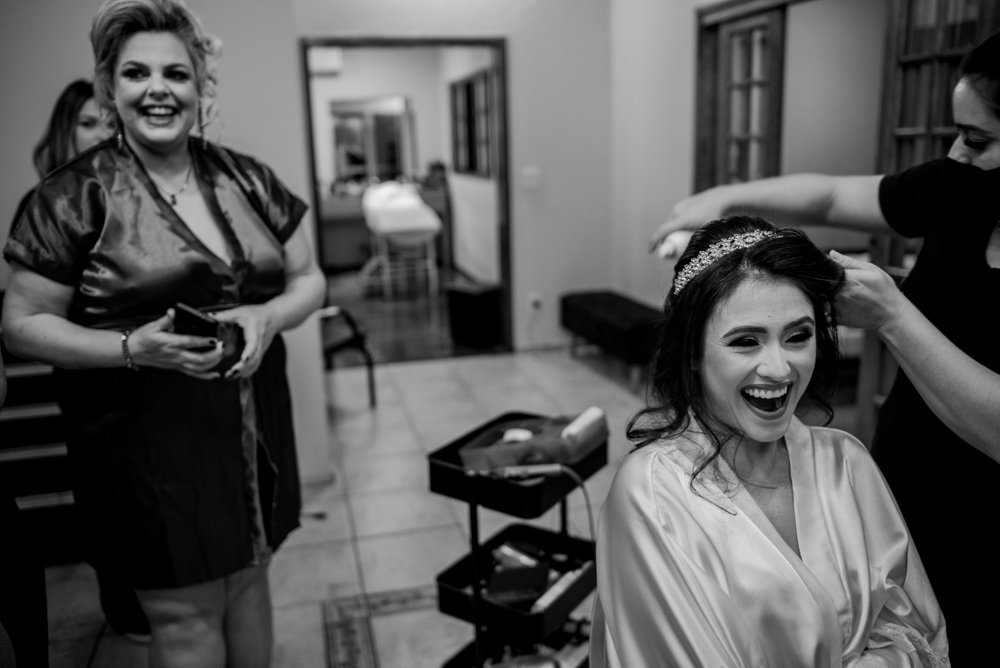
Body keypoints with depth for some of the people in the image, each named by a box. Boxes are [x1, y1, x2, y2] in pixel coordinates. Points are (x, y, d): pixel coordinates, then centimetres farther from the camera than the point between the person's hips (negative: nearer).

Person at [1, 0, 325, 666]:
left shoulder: (247, 178, 4)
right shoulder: (74, 195, -8)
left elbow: (309, 279, 9)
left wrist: (269, 316, -12)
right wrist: (132, 347, -20)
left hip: (254, 429, 4)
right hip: (150, 441, -4)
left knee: (249, 582, 19)